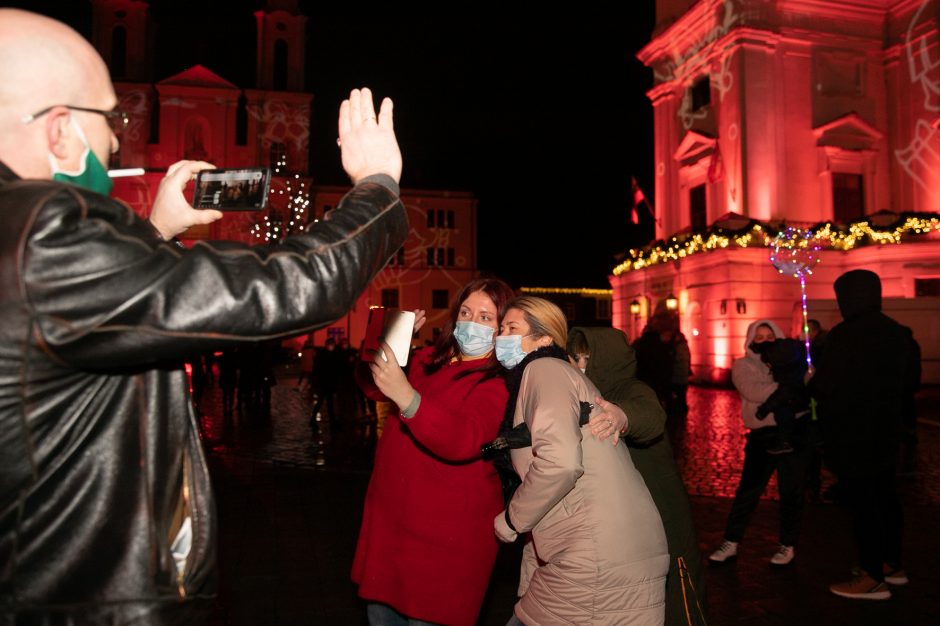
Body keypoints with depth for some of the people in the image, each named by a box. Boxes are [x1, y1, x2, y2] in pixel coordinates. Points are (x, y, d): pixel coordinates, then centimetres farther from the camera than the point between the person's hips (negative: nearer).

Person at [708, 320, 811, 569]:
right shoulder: (742, 366, 4)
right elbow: (754, 393, -13)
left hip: (794, 432, 1)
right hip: (762, 435, -1)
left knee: (791, 492, 8)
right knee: (747, 491, 3)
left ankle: (788, 546, 22)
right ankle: (730, 543, 11)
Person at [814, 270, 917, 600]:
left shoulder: (844, 334, -20)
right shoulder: (898, 332, 6)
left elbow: (824, 386, -19)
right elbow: (910, 378, 16)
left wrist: (811, 380, 2)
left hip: (852, 432, -8)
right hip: (886, 428, 8)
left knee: (861, 502, -1)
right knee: (885, 497, 18)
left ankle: (873, 578, 6)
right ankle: (892, 564, 31)